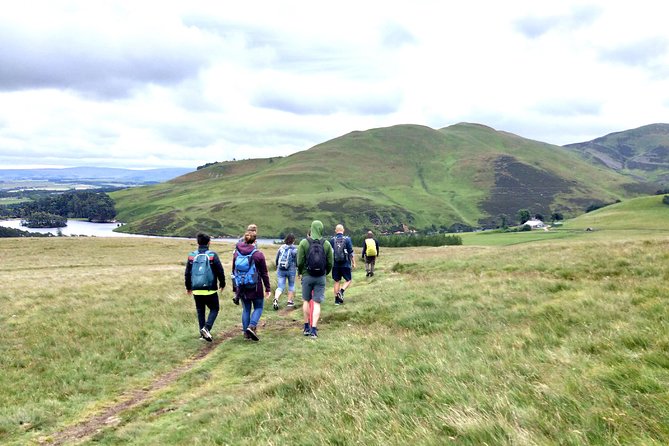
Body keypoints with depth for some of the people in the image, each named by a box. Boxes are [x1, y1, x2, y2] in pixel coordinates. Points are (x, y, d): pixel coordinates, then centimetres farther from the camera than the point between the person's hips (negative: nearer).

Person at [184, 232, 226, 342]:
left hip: (196, 290, 3)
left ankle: (203, 334, 14)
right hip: (210, 290, -3)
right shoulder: (213, 255, -8)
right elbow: (220, 271, -5)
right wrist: (222, 284, 12)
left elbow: (187, 273, 8)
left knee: (200, 311, 14)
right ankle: (206, 328, -11)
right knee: (214, 309, 10)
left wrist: (188, 287, 21)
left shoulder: (191, 256, 2)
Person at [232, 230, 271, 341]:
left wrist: (235, 288, 18)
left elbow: (234, 272, 9)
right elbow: (264, 273, -5)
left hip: (241, 288, 4)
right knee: (258, 308, 11)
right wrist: (268, 289, 3)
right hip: (255, 287, -4)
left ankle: (246, 332, 15)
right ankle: (252, 326, -11)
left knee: (246, 309, 14)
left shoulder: (236, 254, 1)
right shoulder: (258, 255, -11)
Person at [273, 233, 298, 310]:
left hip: (280, 270, 3)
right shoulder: (295, 249, -8)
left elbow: (276, 260, 10)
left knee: (280, 287, 3)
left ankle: (276, 299, -21)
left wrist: (278, 267, 26)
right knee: (291, 285, 18)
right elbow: (297, 261, -8)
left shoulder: (281, 248, 4)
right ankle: (289, 301, 21)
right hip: (291, 270, -2)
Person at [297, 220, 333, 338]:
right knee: (317, 303, 3)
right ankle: (314, 329, -3)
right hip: (321, 277, 1)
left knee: (306, 301, 15)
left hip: (307, 276, 0)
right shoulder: (326, 244, -2)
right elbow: (330, 263, 1)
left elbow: (300, 262, -6)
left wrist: (300, 273, 12)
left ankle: (307, 327, 19)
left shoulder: (304, 243, -6)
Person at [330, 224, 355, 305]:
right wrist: (353, 262, 4)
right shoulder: (347, 239, -7)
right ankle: (341, 291, -12)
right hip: (345, 264, -2)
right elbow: (351, 253, -6)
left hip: (335, 265, 2)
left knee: (337, 281, 11)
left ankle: (337, 299, 12)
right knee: (348, 280, 12)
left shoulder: (332, 240, -1)